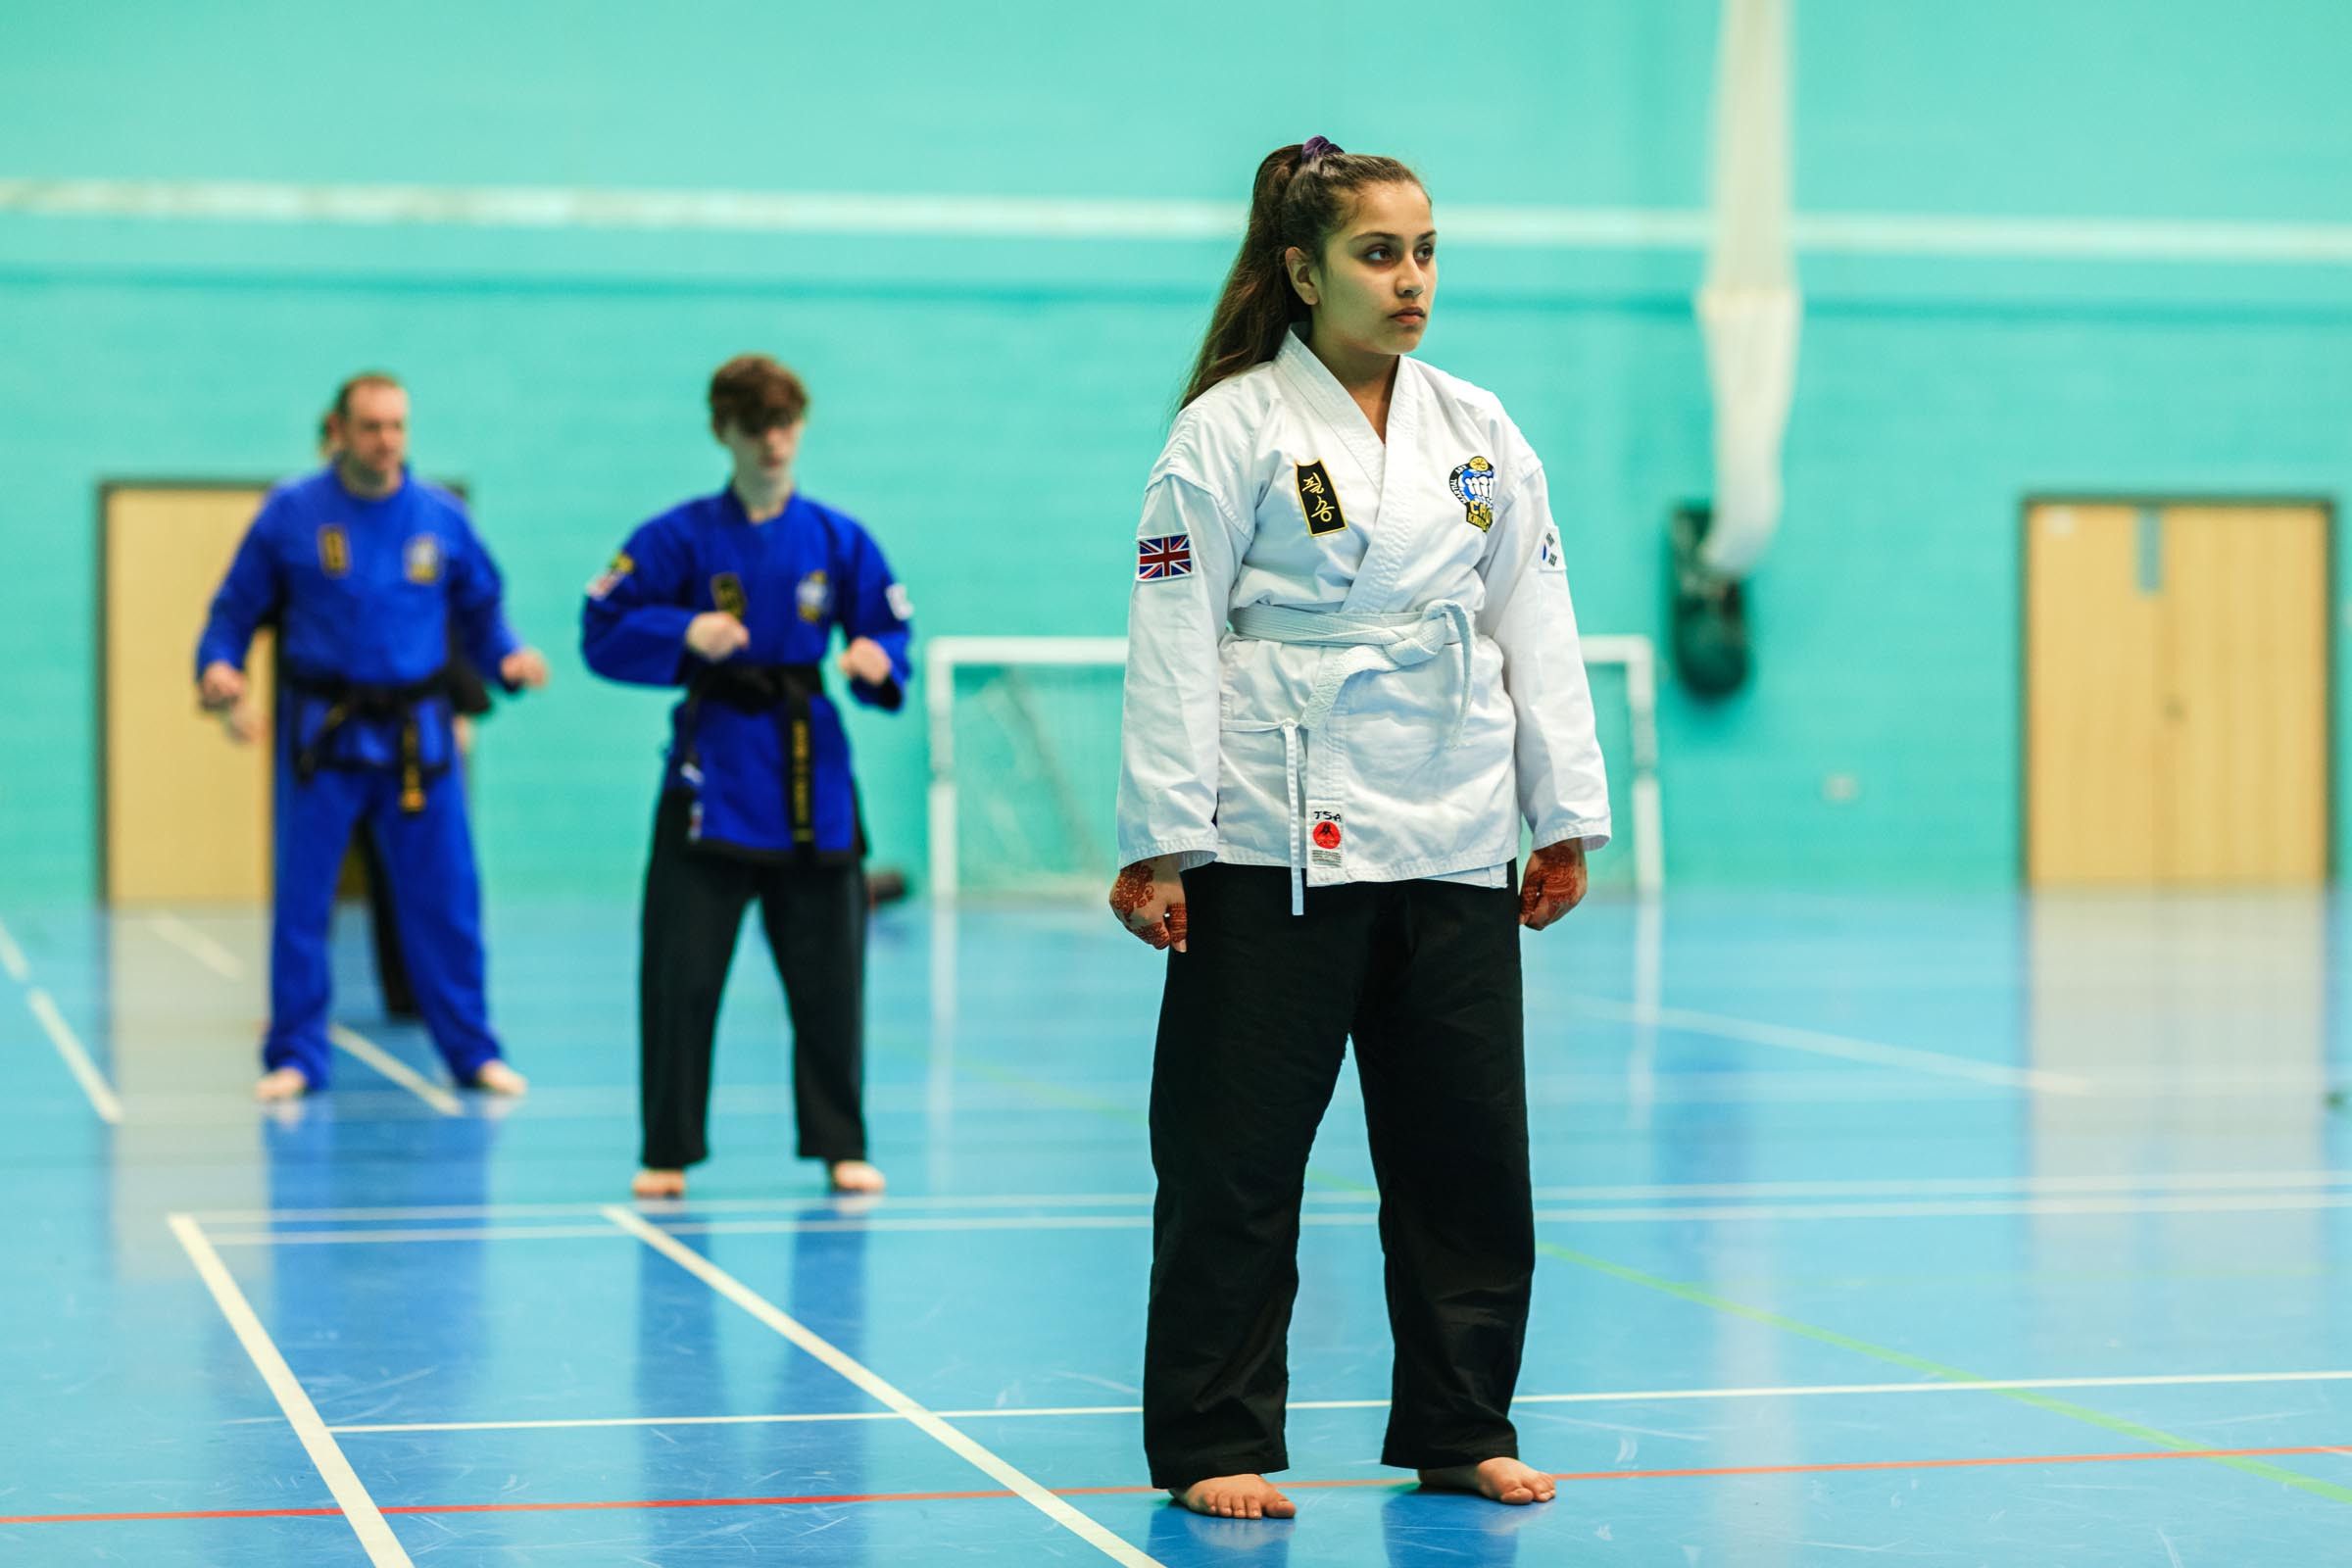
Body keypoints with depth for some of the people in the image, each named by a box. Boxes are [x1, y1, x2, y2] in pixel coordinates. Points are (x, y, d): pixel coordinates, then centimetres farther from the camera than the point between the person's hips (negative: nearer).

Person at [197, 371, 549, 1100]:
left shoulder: (441, 516, 2)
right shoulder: (291, 511, -2)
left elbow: (480, 608, 10)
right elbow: (236, 606, 4)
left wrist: (510, 657, -8)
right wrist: (218, 665, -13)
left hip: (416, 732, 1)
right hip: (320, 732, -1)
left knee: (445, 897, 4)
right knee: (301, 899, 1)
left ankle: (472, 1052, 16)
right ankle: (295, 1056, 12)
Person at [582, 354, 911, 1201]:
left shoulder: (838, 539, 4)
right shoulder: (679, 536, -2)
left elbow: (889, 633, 9)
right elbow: (602, 632, -3)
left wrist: (878, 663, -14)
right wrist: (684, 634, -18)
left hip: (810, 771, 2)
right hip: (710, 771, -2)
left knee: (829, 971, 6)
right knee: (680, 973, -2)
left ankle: (839, 1144, 18)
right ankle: (667, 1152, 8)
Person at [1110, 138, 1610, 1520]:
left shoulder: (1482, 432, 12)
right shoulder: (1230, 430, -3)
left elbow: (1536, 623, 13)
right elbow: (1175, 642, -6)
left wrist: (1568, 818, 9)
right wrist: (1159, 845, -11)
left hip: (1455, 843, 5)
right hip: (1277, 845, -5)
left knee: (1469, 1148, 10)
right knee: (1236, 1152, -1)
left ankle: (1459, 1426, 23)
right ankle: (1213, 1442, 10)